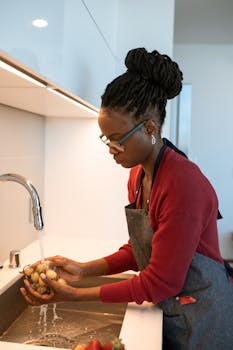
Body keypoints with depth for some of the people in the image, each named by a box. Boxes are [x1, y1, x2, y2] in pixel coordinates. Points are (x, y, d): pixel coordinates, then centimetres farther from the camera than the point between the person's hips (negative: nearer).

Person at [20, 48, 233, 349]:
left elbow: (161, 283, -23)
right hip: (171, 311, 6)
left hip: (203, 319, -6)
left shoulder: (183, 183, -28)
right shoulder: (137, 176, -3)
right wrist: (83, 269, -4)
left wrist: (75, 295, -19)